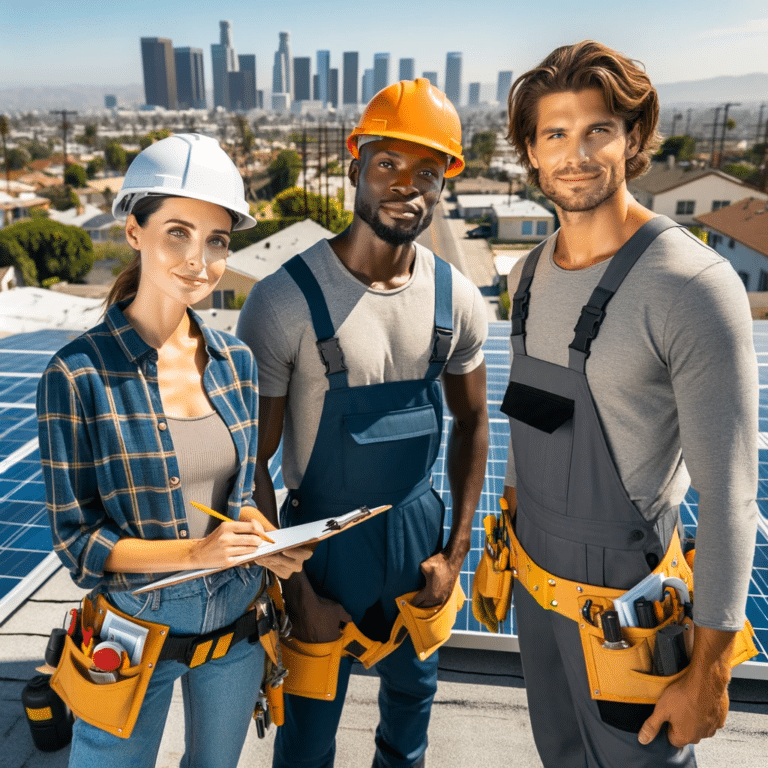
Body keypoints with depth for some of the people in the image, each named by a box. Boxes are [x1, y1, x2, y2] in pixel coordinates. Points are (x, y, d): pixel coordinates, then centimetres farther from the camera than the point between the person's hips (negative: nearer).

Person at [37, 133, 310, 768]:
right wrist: (194, 553, -24)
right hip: (137, 626, -4)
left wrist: (271, 547, -14)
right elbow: (77, 537, -12)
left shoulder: (236, 361, -5)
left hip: (237, 619, 4)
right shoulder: (77, 374, -18)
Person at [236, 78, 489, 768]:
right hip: (322, 532, -4)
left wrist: (456, 551, 2)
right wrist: (296, 594, -11)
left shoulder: (457, 298, -8)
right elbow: (250, 463, -14)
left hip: (418, 523, 4)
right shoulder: (285, 301, -21)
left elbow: (471, 421, 5)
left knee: (413, 685, 28)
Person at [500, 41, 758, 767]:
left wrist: (708, 670, -16)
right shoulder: (530, 274, 0)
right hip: (534, 577, 7)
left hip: (624, 596, -6)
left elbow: (728, 494, -20)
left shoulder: (695, 286, -22)